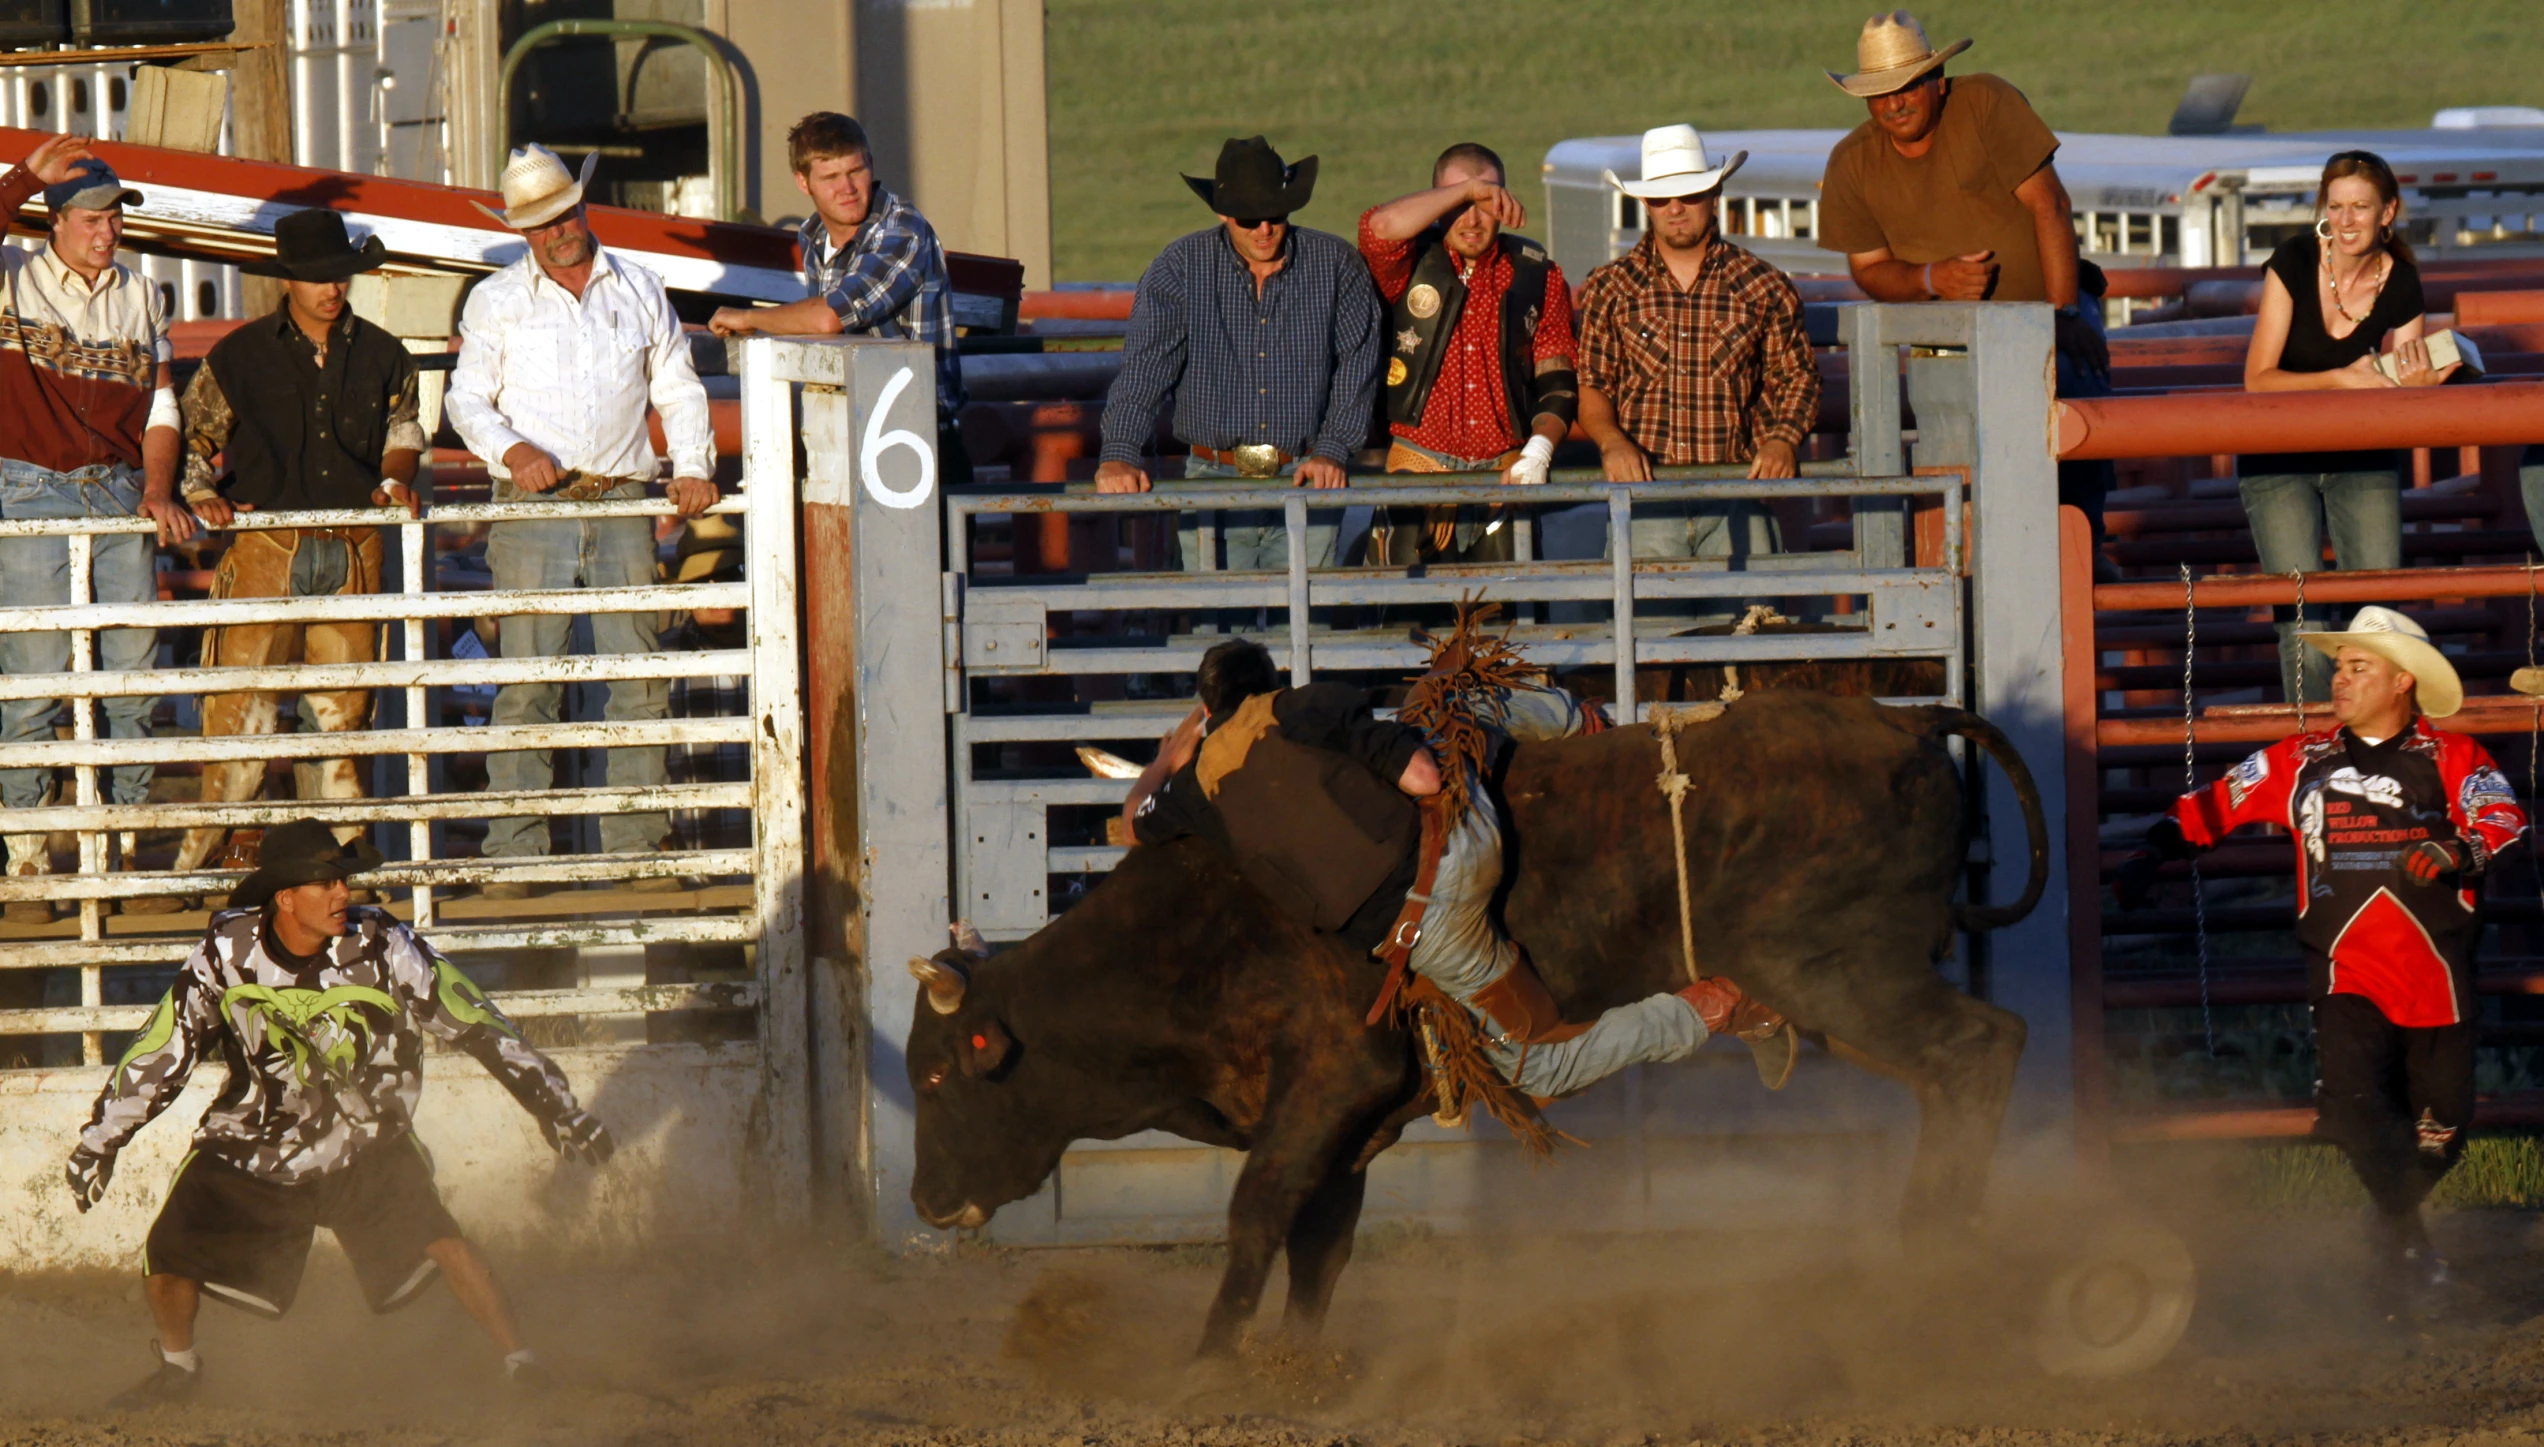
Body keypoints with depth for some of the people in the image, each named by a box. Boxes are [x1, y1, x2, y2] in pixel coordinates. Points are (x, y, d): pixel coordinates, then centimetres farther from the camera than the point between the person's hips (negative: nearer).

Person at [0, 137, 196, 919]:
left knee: (133, 673, 4)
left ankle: (130, 852, 12)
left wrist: (157, 488, -1)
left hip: (120, 497, 4)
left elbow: (158, 405, 13)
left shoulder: (139, 294, 13)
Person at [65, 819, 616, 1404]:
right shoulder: (227, 954, -14)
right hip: (256, 1147, 1)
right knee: (167, 1262, -5)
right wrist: (98, 1142, 6)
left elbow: (479, 1027, -11)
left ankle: (521, 1366, -9)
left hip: (364, 1147, -1)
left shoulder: (381, 949, -18)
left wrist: (560, 1110, -9)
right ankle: (178, 1368, 26)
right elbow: (161, 1050, 0)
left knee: (440, 1245, -23)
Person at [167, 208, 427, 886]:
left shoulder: (381, 357, 11)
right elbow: (190, 436, 12)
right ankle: (206, 847, -3)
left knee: (344, 704, 4)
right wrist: (200, 495, -5)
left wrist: (394, 478, 4)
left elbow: (403, 430, 24)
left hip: (353, 552, 2)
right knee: (242, 702, -8)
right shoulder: (239, 357, 5)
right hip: (265, 547, -2)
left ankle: (346, 845, 11)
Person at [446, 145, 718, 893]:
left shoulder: (638, 290, 14)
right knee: (527, 682, -8)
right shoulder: (496, 300, 8)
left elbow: (678, 389, 19)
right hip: (533, 509, -2)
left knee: (638, 677, -1)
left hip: (622, 503, 2)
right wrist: (510, 448, -14)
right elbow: (468, 397, 5)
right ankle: (514, 851, -7)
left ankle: (636, 845, 3)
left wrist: (693, 466, 4)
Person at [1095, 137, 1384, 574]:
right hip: (1213, 484, 0)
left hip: (1305, 484, 0)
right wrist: (1119, 454, -19)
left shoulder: (1336, 265, 4)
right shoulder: (1181, 267, 2)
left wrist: (1332, 452, -9)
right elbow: (1143, 366, -5)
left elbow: (1356, 367, 4)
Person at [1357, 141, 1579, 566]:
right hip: (1419, 473, -2)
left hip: (1507, 474, 2)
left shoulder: (1535, 274, 9)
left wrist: (1539, 451, -11)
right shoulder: (1413, 265, 4)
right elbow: (1379, 228, -20)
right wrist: (1466, 190, -14)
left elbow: (1558, 383, 6)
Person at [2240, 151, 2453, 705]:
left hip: (2361, 458, 2)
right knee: (2303, 616, -14)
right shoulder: (2294, 263, -13)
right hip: (2278, 460, -2)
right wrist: (2339, 379, -26)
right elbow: (2258, 380, -14)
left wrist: (2419, 385, -22)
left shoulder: (2400, 286, -5)